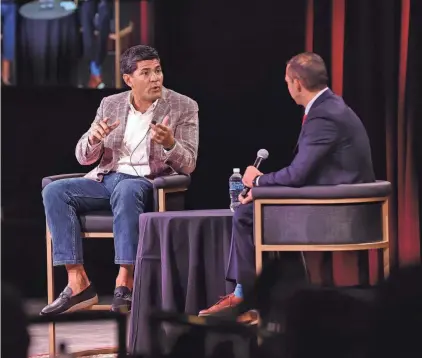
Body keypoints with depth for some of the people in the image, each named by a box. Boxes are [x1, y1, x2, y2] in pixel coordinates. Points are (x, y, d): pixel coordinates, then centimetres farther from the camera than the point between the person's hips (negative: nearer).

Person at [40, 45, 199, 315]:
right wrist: (94, 138, -13)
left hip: (150, 183, -4)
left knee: (126, 190, -40)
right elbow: (84, 157, 11)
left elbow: (188, 164, -6)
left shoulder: (184, 107, 1)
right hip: (106, 179, 4)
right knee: (55, 191, -22)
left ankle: (125, 281, -37)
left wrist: (169, 143, -28)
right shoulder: (110, 105, 12)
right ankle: (78, 283, -26)